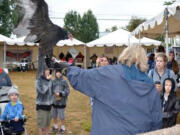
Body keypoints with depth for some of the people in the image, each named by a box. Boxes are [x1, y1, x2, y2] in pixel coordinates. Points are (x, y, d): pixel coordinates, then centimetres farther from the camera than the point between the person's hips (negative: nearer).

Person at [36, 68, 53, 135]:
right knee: (41, 123, 0)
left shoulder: (49, 79, 5)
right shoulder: (39, 80, -12)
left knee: (48, 122, 15)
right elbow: (42, 90, -24)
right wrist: (47, 80, -22)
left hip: (49, 104, 6)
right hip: (41, 105, -6)